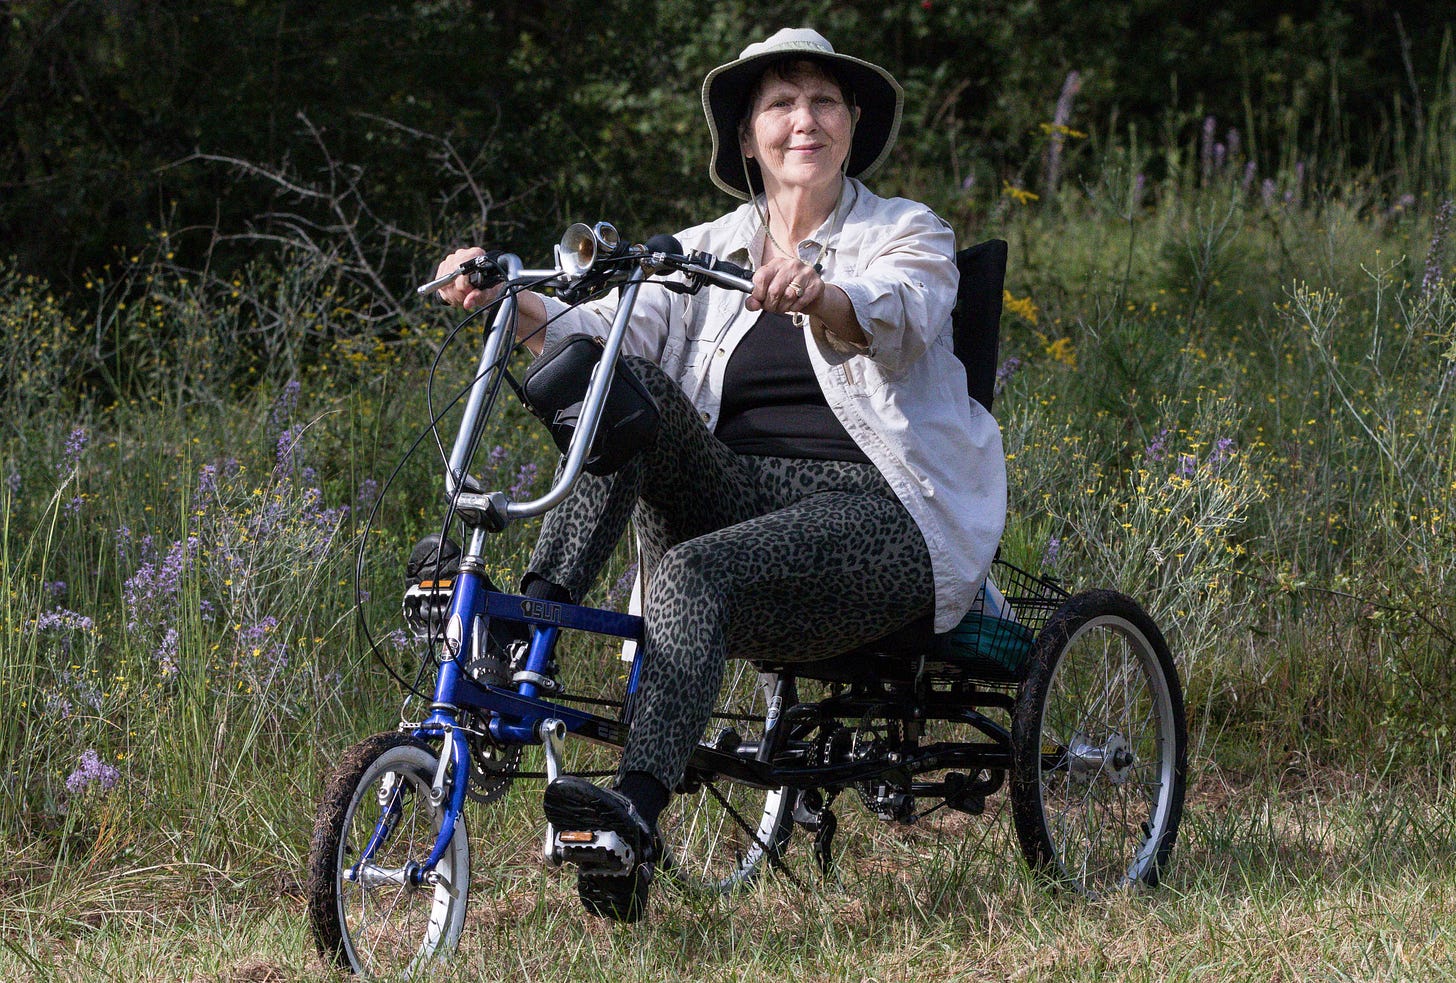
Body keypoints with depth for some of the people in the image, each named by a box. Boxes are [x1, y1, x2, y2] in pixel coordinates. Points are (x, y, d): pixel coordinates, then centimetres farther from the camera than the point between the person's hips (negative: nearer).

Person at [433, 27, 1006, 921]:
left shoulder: (908, 234, 7)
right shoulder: (707, 252, 18)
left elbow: (894, 319, -18)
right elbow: (602, 326, 0)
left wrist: (817, 296, -42)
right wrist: (507, 301, -21)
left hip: (878, 520, -4)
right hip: (737, 499, 4)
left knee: (694, 571, -35)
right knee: (623, 382, -22)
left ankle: (637, 816, -52)